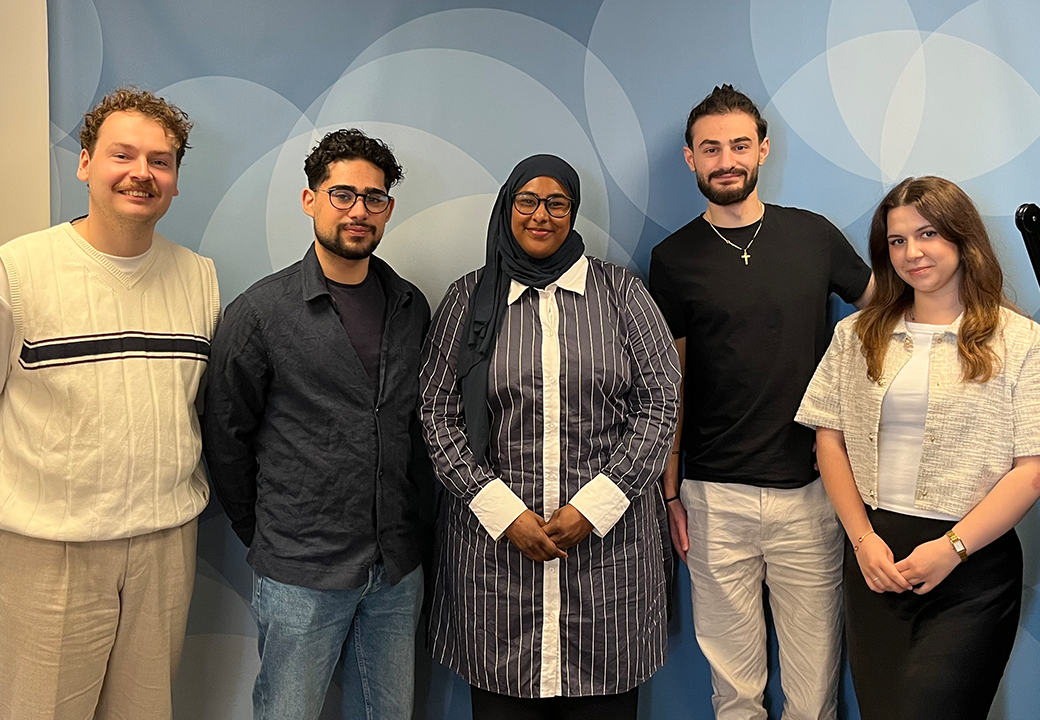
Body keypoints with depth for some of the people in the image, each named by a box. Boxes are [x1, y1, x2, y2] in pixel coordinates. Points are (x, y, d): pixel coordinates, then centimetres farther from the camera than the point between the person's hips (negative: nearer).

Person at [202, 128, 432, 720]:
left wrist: (417, 524, 9)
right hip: (301, 576, -4)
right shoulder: (262, 312, -6)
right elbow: (226, 437, -1)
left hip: (400, 570, 4)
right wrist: (263, 535, 3)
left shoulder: (411, 306, 6)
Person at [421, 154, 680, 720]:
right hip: (494, 539, 0)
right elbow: (437, 414, 1)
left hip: (610, 539, 0)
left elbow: (661, 399, 0)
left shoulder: (621, 292, 6)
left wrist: (594, 506, -9)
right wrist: (505, 513, -9)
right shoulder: (468, 298, 6)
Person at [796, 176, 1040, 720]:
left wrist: (952, 548, -13)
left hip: (972, 569, -3)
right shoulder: (856, 335, 8)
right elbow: (829, 437, 5)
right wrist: (863, 537, -4)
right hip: (874, 553, 3)